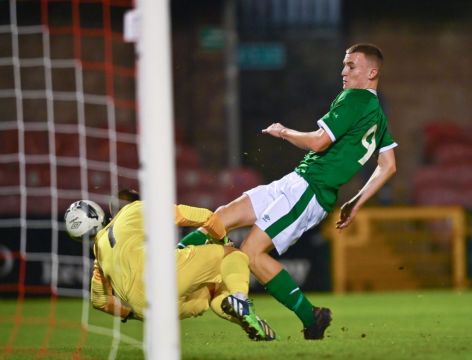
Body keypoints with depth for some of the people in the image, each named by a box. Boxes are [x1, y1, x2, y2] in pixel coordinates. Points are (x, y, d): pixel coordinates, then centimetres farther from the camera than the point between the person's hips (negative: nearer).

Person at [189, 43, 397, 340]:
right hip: (298, 182, 10)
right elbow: (388, 167, 22)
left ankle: (310, 317, -10)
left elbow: (318, 142, -18)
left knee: (252, 252, -16)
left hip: (308, 189, -10)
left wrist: (285, 133, 0)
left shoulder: (355, 99, -12)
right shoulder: (378, 114, 17)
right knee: (223, 217, 4)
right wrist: (356, 204, 24)